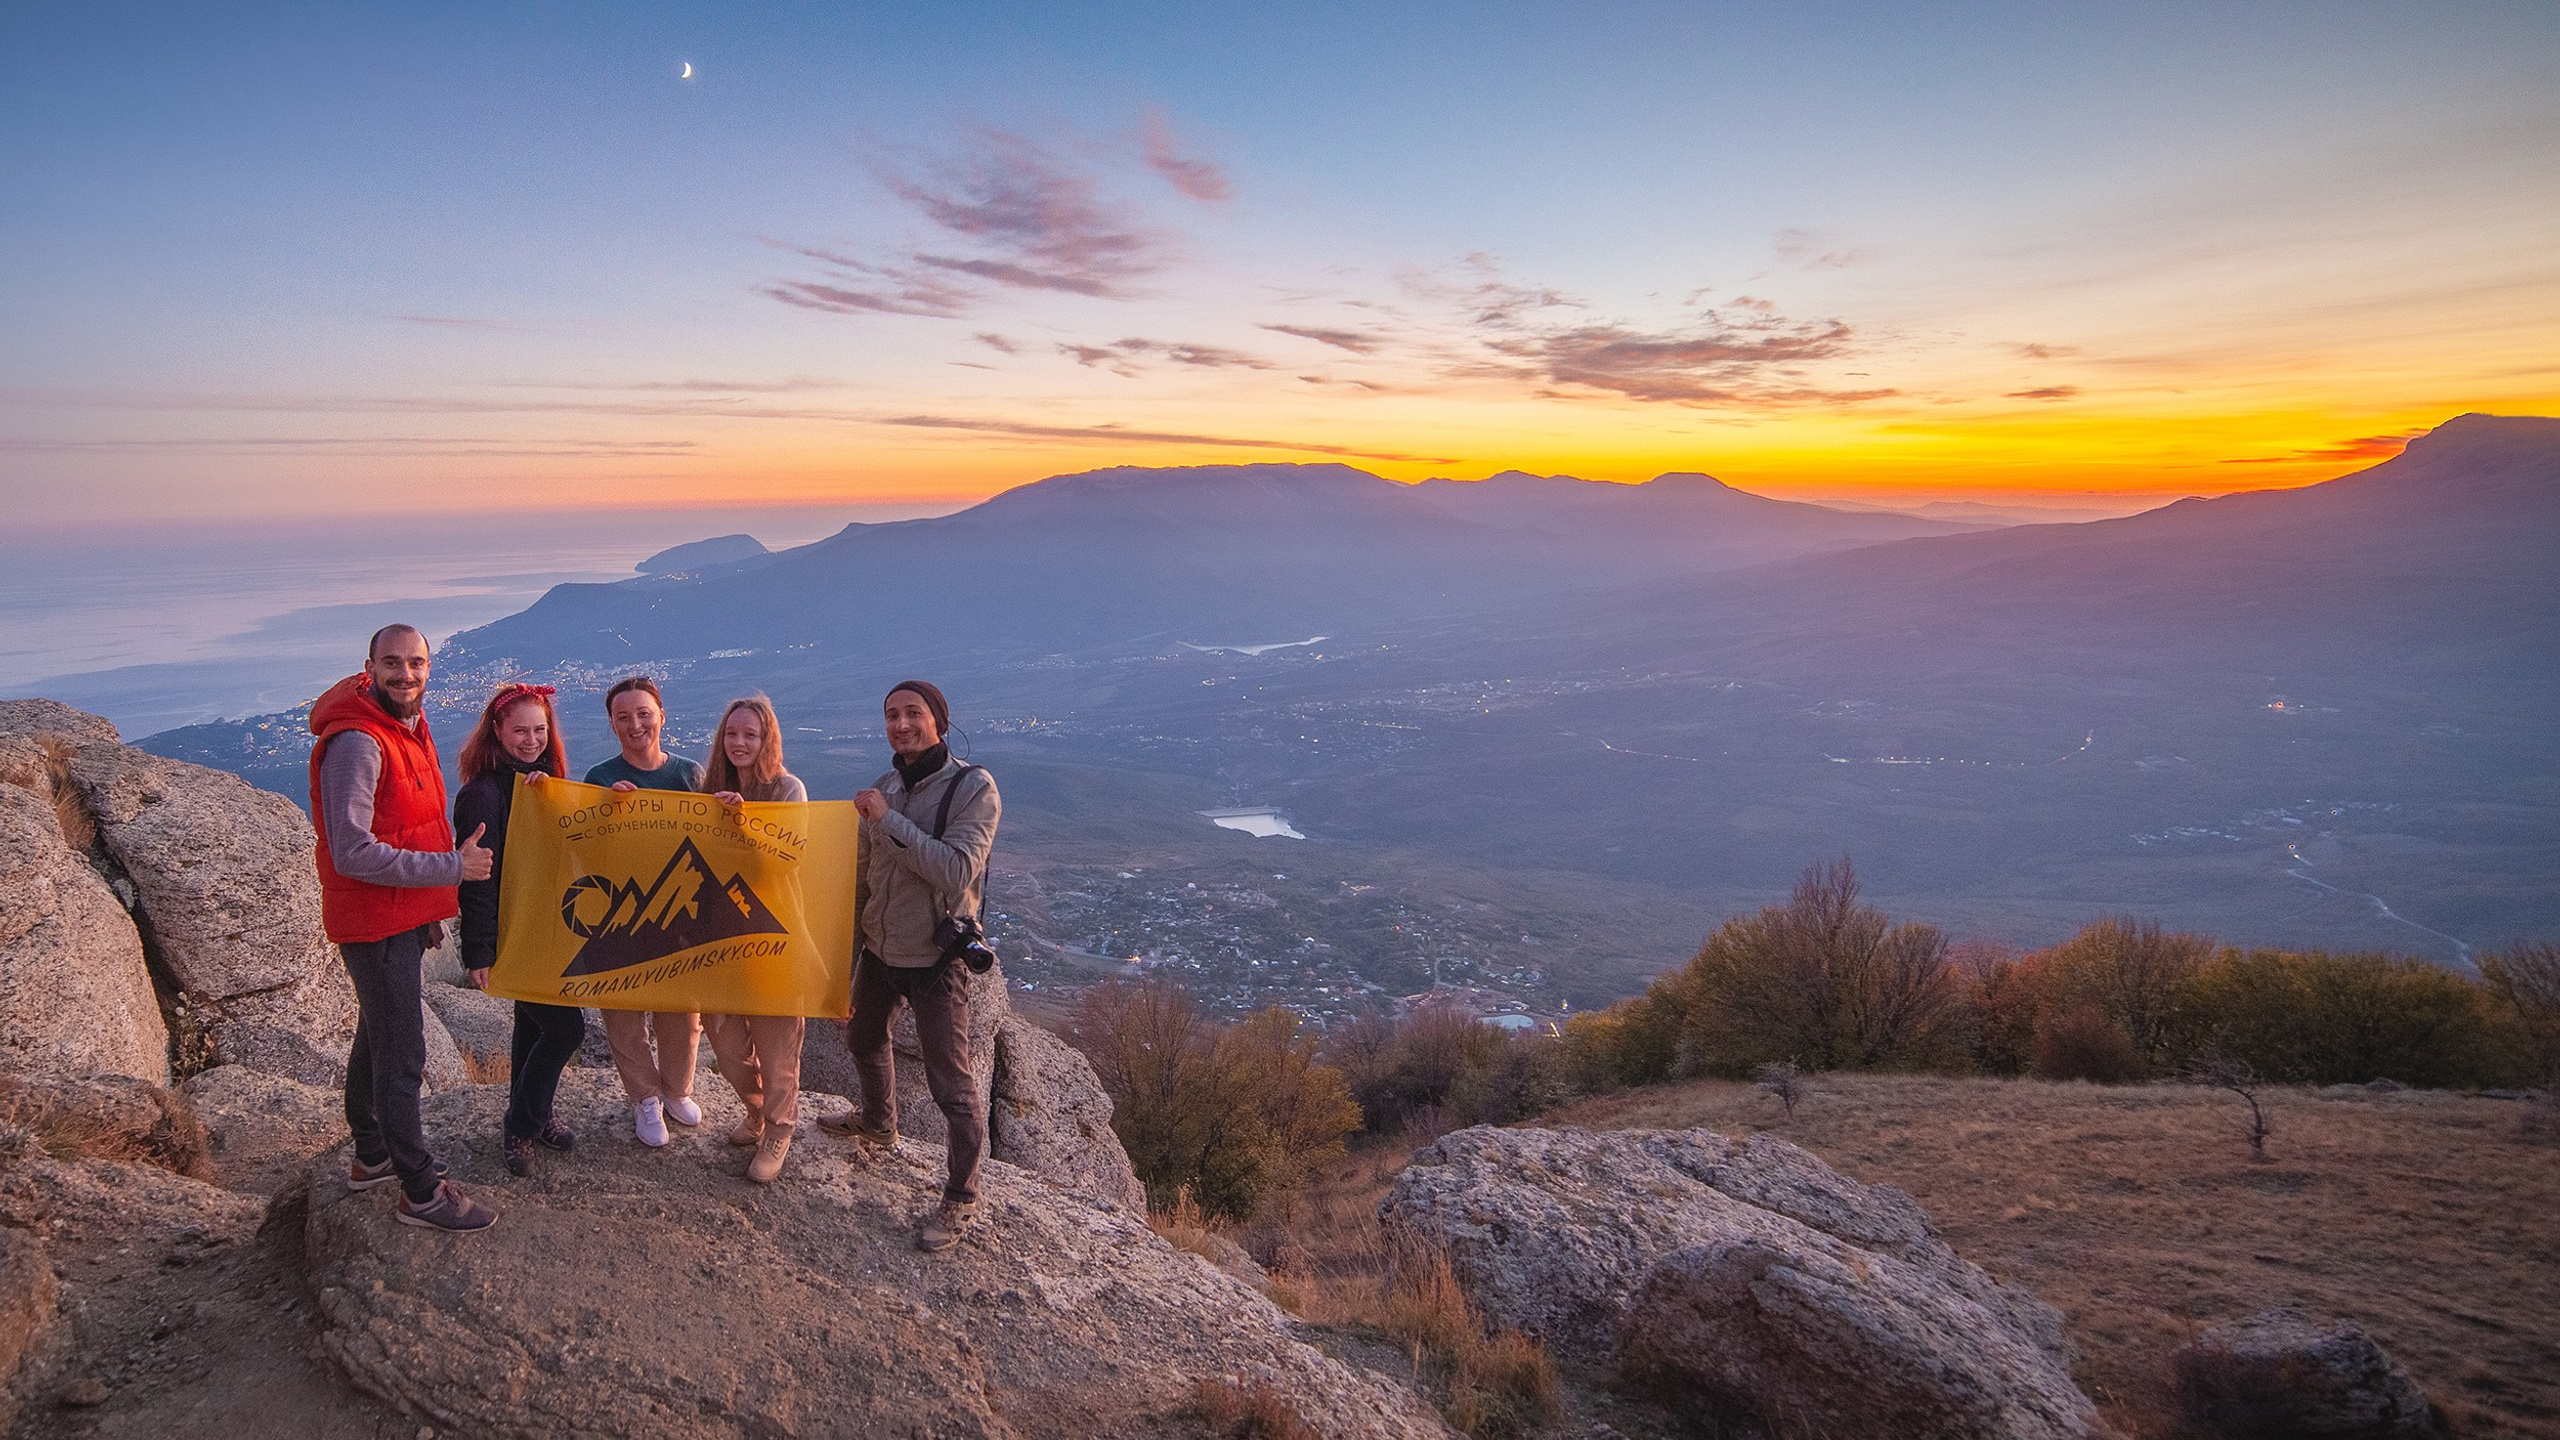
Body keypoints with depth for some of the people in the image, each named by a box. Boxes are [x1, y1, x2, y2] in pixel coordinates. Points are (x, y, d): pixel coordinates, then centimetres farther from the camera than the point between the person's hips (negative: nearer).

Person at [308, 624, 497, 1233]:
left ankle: (372, 1156, 38)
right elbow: (354, 853, -27)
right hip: (375, 923, -10)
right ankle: (422, 1193, 6)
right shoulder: (356, 742, -22)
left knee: (377, 1039, 22)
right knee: (402, 1055, -3)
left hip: (405, 916, 10)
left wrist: (429, 912, 21)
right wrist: (452, 867, -23)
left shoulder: (409, 726, 10)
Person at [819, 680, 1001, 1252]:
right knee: (864, 1039, 29)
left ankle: (961, 1200, 14)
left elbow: (957, 873, -29)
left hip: (936, 959, -7)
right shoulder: (883, 788, 3)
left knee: (950, 1085, -1)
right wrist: (849, 942, 16)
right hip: (879, 948, 7)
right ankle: (878, 1123, 57)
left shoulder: (973, 787, -18)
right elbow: (865, 873, 13)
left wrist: (890, 820, -28)